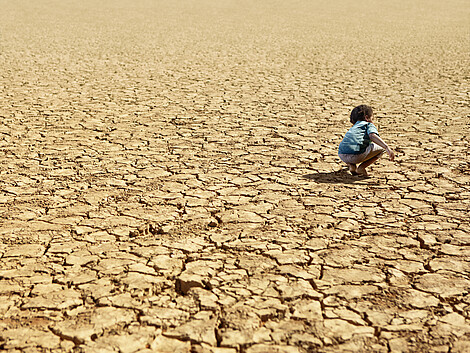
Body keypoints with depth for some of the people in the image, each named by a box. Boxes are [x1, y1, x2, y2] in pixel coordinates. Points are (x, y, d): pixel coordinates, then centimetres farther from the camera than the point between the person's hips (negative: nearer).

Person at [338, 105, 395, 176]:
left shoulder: (353, 127, 37)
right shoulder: (369, 125, 16)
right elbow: (372, 136, -8)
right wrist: (387, 148, -17)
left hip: (342, 156, 6)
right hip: (355, 155, -6)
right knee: (381, 147, 13)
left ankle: (351, 165, 12)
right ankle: (361, 168, 1)